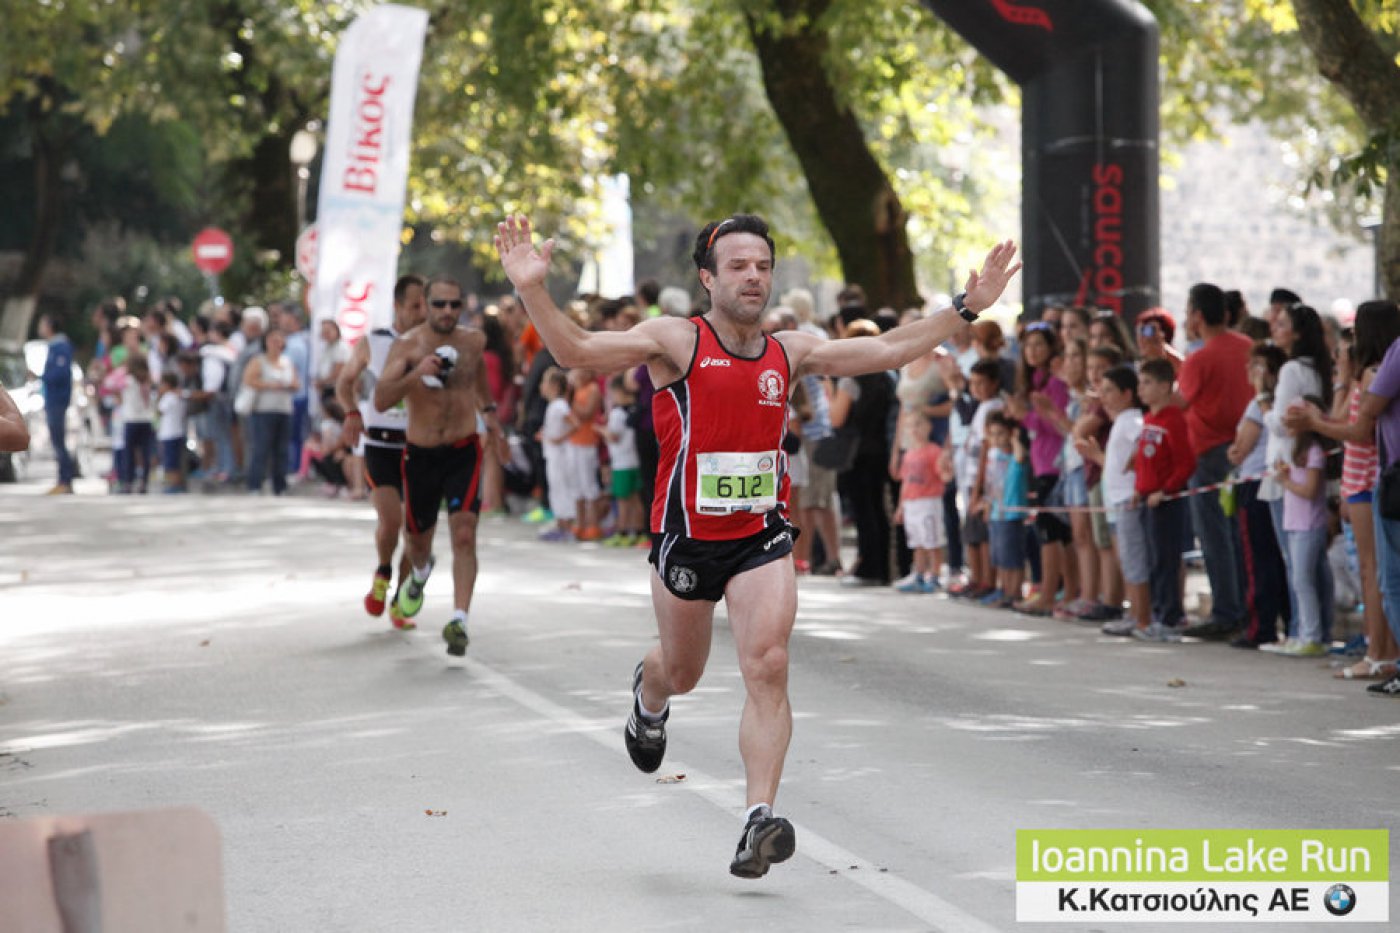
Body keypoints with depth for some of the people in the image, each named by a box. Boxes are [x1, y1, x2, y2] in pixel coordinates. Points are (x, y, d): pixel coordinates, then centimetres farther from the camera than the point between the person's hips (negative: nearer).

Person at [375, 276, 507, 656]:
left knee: (464, 534, -18)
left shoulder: (473, 341, 0)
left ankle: (458, 620, -21)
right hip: (420, 454, 0)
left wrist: (492, 421, 26)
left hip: (464, 452, 0)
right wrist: (416, 375, -37)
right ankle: (419, 574, 52)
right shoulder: (407, 345, -11)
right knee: (418, 537, 16)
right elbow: (380, 400, -23)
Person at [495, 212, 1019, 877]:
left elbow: (886, 351, 11)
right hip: (686, 538, -2)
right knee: (681, 673, 17)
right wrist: (534, 292, -34)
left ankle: (758, 822, -20)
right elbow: (576, 351, -17)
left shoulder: (790, 352, 5)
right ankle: (649, 696, 57)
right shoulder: (676, 342, -8)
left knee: (768, 666, -17)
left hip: (762, 538, 2)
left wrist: (966, 306, 6)